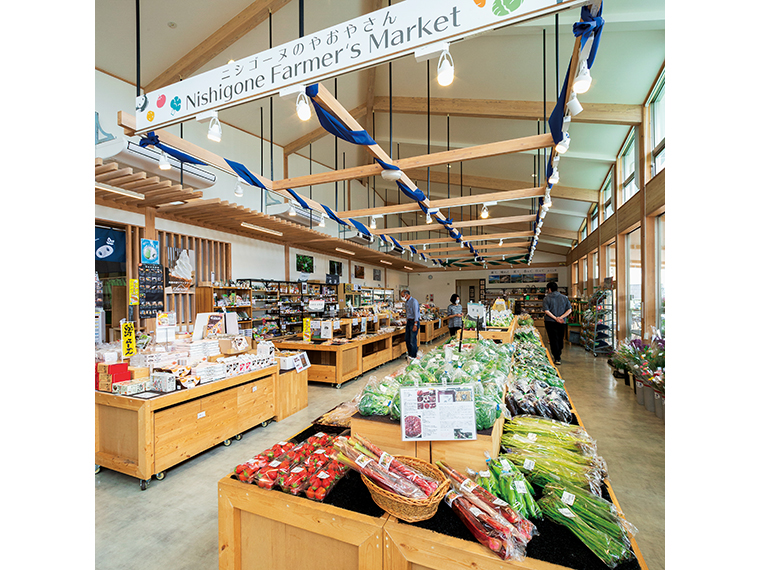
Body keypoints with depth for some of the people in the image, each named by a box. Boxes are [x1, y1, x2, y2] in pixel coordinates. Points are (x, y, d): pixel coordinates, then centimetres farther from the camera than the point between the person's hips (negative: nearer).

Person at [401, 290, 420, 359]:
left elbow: (416, 313, -19)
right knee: (407, 338, 13)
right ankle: (409, 353, 26)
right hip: (409, 321, 9)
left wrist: (415, 324, -22)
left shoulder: (414, 301, -14)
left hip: (413, 322, -9)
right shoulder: (407, 302, 13)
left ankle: (413, 356, 7)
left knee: (412, 340, -4)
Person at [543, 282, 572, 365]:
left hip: (550, 322, -4)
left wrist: (555, 318, -16)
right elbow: (569, 309, -1)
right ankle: (558, 355, 34)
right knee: (560, 339, 18)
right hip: (562, 323, 4)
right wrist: (561, 317, -9)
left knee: (553, 340, -1)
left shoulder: (546, 298, -5)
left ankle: (557, 358, -6)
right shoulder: (564, 298, 7)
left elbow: (546, 310, -16)